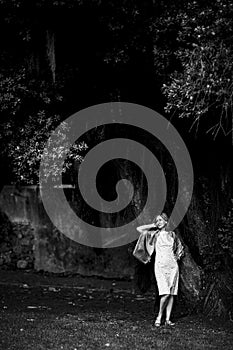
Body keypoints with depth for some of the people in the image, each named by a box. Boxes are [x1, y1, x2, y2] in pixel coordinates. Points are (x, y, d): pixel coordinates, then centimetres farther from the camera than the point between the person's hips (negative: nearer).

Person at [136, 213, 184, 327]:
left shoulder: (172, 234, 13)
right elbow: (139, 229, -3)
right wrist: (153, 225, 3)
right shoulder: (155, 234, 6)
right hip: (160, 265, -3)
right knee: (165, 293, -16)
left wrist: (177, 256, 13)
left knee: (172, 293, 0)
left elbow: (180, 247, 28)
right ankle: (159, 316, -2)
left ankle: (168, 319, 3)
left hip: (172, 265, 3)